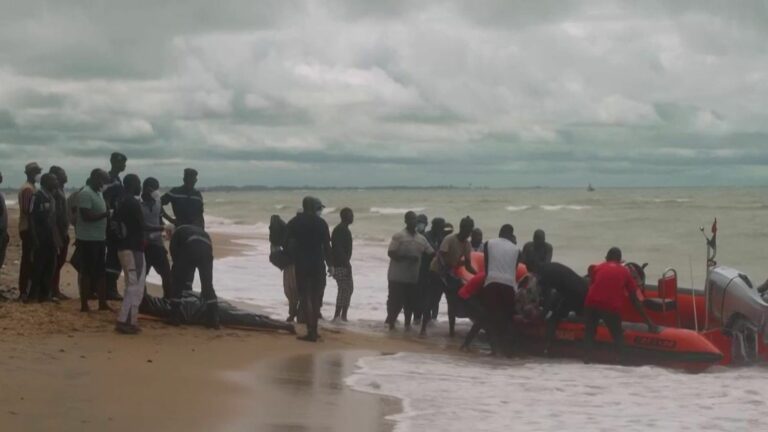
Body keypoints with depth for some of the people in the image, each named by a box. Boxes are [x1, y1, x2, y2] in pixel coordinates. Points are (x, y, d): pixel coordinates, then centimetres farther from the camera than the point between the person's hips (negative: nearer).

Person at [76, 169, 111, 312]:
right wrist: (106, 214, -20)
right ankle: (84, 305, 1)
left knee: (100, 272, 12)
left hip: (99, 239, 9)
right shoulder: (85, 193, -14)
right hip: (88, 239, -9)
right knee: (87, 273, -4)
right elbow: (86, 216, -23)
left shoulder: (98, 193, 15)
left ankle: (102, 303, 19)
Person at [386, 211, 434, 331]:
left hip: (413, 277, 5)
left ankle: (407, 323, 20)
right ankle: (391, 321, 14)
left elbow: (432, 254, 10)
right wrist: (407, 257, -20)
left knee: (411, 302, 8)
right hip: (397, 276, -5)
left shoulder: (421, 239, 10)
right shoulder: (399, 236, -6)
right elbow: (391, 253, -13)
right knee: (395, 301, -1)